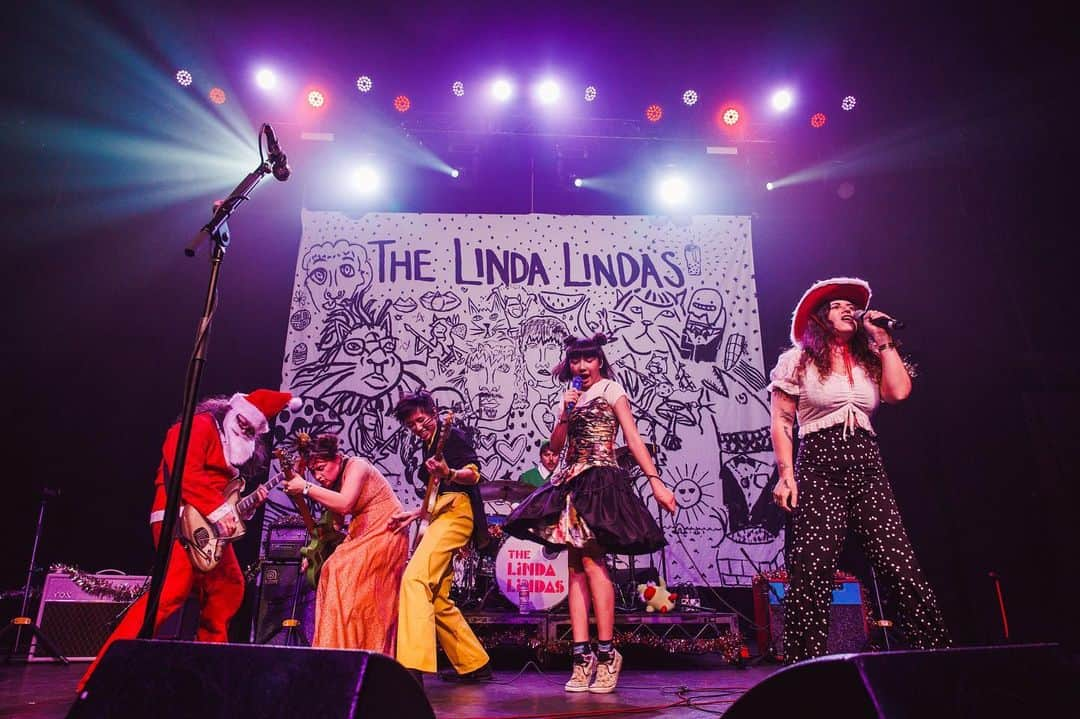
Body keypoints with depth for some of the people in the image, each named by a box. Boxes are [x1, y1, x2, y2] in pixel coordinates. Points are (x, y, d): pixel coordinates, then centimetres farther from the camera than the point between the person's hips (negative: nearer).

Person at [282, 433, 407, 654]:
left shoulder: (357, 466, -12)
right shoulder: (335, 483, 11)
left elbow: (344, 504, -29)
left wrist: (306, 488, -24)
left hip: (385, 534, -9)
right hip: (362, 537, 9)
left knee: (342, 571, -19)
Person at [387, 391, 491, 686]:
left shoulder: (451, 435, -1)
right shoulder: (428, 448, 23)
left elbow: (474, 473, -16)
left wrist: (449, 473, -35)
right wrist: (414, 515, 20)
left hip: (456, 510, -10)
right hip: (441, 514, 10)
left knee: (415, 579, -25)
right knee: (438, 600, 10)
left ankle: (413, 667, -32)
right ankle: (475, 665, 19)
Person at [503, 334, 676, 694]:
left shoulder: (611, 390, 4)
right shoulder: (572, 397, 20)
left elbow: (634, 439, -4)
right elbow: (555, 445, 15)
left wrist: (655, 481, -12)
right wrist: (565, 414, -1)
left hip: (600, 480, -6)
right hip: (571, 482, 6)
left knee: (591, 560, -15)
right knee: (576, 568, 0)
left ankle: (606, 653, -8)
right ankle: (582, 658, 1)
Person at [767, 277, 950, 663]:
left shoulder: (870, 360, 20)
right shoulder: (797, 360, 8)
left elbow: (899, 391, 0)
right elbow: (781, 422, 2)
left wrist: (883, 341, 7)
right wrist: (786, 472, -10)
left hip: (867, 466, 4)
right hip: (819, 468, -4)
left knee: (902, 568, -5)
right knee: (812, 573, -9)